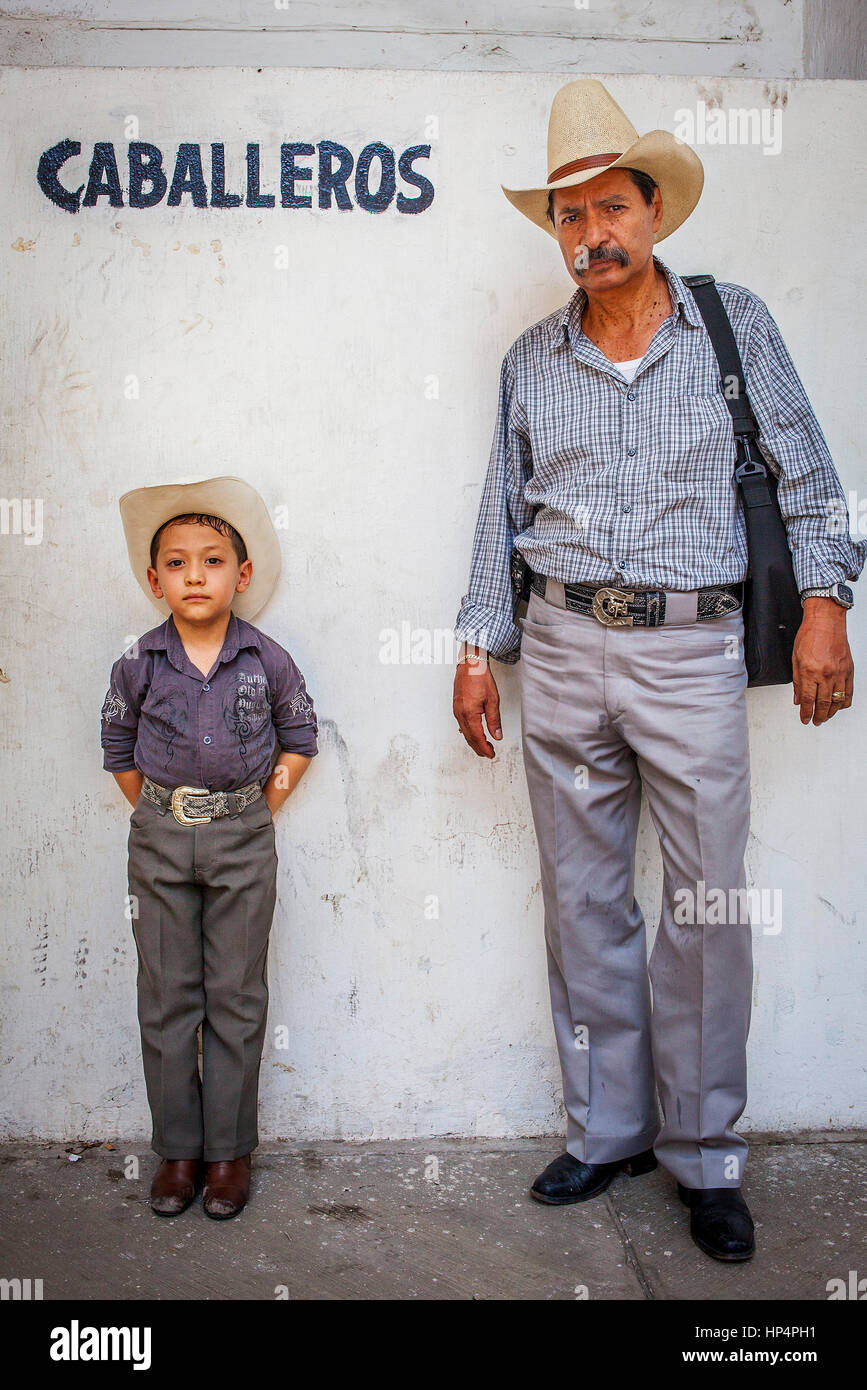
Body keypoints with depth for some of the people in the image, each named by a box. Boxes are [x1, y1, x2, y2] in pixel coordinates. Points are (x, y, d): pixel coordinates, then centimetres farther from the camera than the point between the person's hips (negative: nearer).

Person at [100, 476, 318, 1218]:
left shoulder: (267, 661, -5)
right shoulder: (138, 666, -3)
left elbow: (300, 735, 7)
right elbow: (119, 747, 9)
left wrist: (260, 813, 1)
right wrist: (162, 815, 4)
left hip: (242, 839, -1)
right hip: (159, 840, 1)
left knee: (236, 997, 6)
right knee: (166, 997, 7)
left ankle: (230, 1150, 18)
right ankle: (178, 1149, 20)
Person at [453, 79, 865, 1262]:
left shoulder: (735, 323, 5)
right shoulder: (530, 362, 11)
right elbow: (504, 513, 14)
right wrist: (477, 648, 10)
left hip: (693, 649, -2)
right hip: (562, 649, 3)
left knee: (709, 911, -2)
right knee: (584, 903, 8)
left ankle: (705, 1156, 15)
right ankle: (607, 1130, 23)